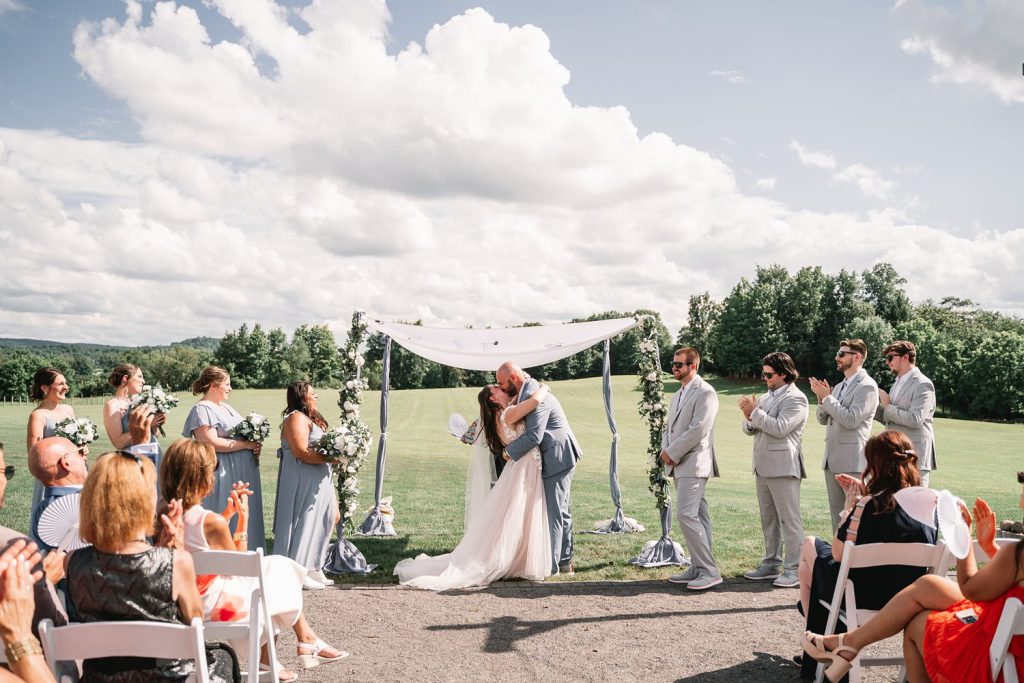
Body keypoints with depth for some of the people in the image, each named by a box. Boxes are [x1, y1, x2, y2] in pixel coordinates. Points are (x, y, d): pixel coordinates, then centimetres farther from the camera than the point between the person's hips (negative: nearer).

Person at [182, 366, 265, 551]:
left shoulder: (226, 407, 17)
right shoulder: (202, 410, -11)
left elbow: (242, 433, 24)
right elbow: (211, 443, -21)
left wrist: (254, 446, 2)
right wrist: (247, 445, -16)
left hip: (242, 473, 9)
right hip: (222, 475, -9)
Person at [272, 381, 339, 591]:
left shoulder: (310, 418, 19)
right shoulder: (297, 418, -13)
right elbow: (301, 452, -23)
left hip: (317, 481, 10)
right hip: (303, 482, -10)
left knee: (320, 523, 12)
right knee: (304, 523, -6)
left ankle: (312, 569, 20)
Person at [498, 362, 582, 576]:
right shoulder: (528, 392, 11)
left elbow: (533, 437, -27)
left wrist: (509, 451, -14)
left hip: (558, 458, -11)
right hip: (560, 457, 11)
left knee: (554, 513, -5)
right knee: (562, 512, 16)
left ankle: (550, 566, 2)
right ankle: (564, 561, 25)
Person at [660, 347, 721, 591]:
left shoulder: (705, 392, -11)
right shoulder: (679, 394, 19)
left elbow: (698, 430, -19)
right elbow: (669, 426, 20)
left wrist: (672, 453, -15)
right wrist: (666, 450, 1)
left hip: (693, 463, -9)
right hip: (678, 464, 9)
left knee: (686, 515, -15)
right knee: (695, 516, 11)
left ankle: (710, 571, -10)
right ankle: (698, 568, 16)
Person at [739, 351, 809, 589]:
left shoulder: (795, 398, -8)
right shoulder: (766, 397, 16)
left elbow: (780, 428, -20)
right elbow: (750, 430, 18)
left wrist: (755, 412, -14)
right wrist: (750, 417, -3)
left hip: (783, 468, -9)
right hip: (763, 467, 9)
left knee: (789, 519, -4)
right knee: (768, 519, 14)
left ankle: (794, 570, 0)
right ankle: (771, 565, 23)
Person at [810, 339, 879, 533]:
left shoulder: (867, 386, -9)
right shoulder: (840, 386, 16)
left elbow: (851, 419, -20)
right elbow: (823, 419, 16)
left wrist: (827, 397, -13)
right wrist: (822, 398, -1)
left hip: (852, 460, -8)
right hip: (832, 459, 8)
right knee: (836, 512, 13)